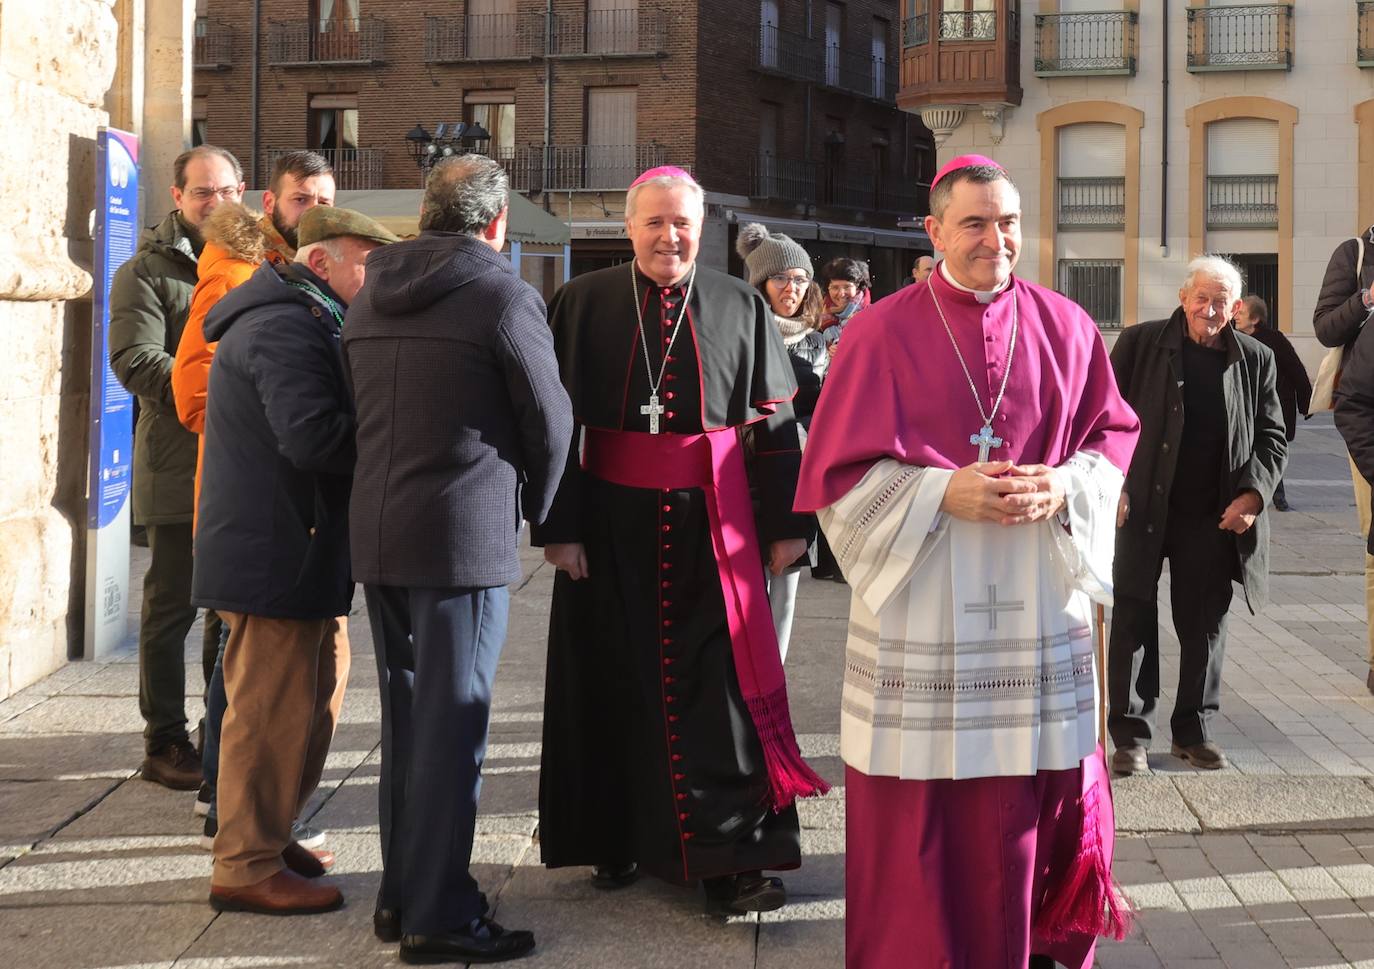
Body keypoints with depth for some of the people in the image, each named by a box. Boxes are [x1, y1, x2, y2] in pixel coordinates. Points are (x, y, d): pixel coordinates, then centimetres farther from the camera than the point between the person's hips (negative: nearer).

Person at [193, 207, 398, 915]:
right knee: (276, 707, -5)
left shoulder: (302, 321, 19)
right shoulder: (288, 328, -17)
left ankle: (265, 834, 30)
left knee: (314, 692, 18)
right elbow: (313, 436, -28)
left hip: (297, 545, 11)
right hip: (278, 553, -11)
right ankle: (245, 867, 4)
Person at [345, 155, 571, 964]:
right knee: (452, 725, -1)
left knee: (406, 716, 16)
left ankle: (402, 892, 23)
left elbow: (362, 414, 15)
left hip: (376, 533, 7)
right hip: (465, 536, -7)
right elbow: (551, 421, -4)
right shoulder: (504, 295, -10)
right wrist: (534, 508, 13)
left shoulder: (370, 297, 10)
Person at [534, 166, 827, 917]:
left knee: (721, 683, -1)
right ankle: (616, 839, 24)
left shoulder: (740, 307, 4)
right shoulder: (584, 303, 0)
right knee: (618, 683, 10)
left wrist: (786, 524, 1)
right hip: (613, 521, 0)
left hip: (712, 522, 0)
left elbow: (776, 423, 5)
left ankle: (732, 856, 4)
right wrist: (558, 525, -8)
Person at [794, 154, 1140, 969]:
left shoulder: (1065, 328, 5)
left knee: (1039, 792, 8)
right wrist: (943, 493, -17)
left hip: (1039, 606, 3)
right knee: (921, 808, 2)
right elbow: (842, 472, -4)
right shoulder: (882, 333, -3)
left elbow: (1113, 437, 9)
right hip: (924, 609, -2)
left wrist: (1063, 487, -11)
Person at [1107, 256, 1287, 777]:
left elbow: (1272, 437, 10)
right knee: (1134, 618, 2)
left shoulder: (1255, 360, 6)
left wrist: (1253, 494, -4)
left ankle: (1194, 730, 23)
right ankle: (1130, 734, 10)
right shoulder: (1140, 343, -2)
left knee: (1205, 625, 10)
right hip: (1142, 506, -2)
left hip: (1214, 518, 3)